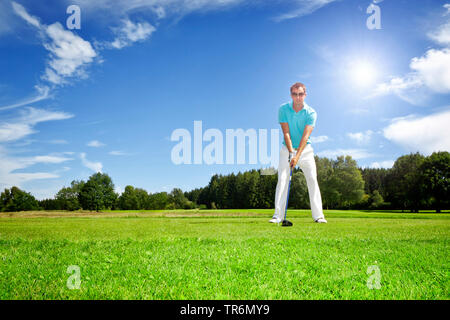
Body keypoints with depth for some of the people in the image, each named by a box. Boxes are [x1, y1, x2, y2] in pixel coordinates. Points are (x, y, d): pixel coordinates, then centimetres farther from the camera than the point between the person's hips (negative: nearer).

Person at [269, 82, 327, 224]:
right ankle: (278, 215, -9)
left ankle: (318, 215, -2)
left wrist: (297, 156, -29)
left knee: (312, 179, -7)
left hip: (305, 149, 0)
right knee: (282, 179, -10)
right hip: (287, 149, 0)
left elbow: (305, 136, -20)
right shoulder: (283, 109, -7)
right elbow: (286, 133, -11)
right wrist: (291, 152, -20)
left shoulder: (311, 113, -10)